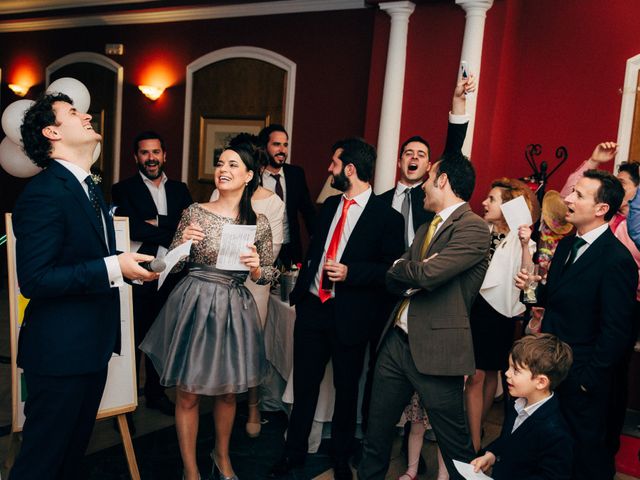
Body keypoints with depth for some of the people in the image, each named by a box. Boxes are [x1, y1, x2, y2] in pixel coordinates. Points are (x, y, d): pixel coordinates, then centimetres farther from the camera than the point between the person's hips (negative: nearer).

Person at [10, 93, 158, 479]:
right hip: (60, 350, -9)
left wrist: (130, 262, 4)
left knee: (75, 449, 23)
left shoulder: (90, 188, 13)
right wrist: (112, 268, -26)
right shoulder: (44, 194, -19)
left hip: (93, 345, 9)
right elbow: (34, 280, -24)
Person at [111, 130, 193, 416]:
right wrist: (172, 233, -17)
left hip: (170, 276, 4)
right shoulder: (123, 190, -2)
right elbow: (131, 228, -17)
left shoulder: (179, 190, 11)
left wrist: (155, 224, -13)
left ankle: (155, 393, 33)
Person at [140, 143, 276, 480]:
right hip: (194, 305, -2)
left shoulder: (259, 223, 1)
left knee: (228, 391, 16)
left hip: (234, 309, 2)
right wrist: (183, 242, -19)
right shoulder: (195, 213, -4)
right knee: (187, 394, 5)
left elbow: (268, 275, 7)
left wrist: (255, 267, -14)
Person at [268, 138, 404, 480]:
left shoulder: (387, 217, -10)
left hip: (350, 315, -5)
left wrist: (350, 272, -21)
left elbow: (391, 269, -11)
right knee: (304, 384, 13)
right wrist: (299, 292, 13)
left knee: (346, 389, 13)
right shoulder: (330, 205, 9)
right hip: (312, 307, 5)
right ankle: (294, 452, 31)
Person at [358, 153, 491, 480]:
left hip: (435, 348, -8)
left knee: (455, 443, 5)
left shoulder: (473, 227, -12)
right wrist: (412, 274, -9)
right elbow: (393, 281, 13)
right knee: (377, 430, 18)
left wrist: (400, 269, -4)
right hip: (396, 341, 8)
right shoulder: (425, 229, 17)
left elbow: (428, 273, -24)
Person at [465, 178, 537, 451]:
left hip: (500, 313, -1)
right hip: (472, 308, 1)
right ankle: (474, 445, 6)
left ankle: (476, 428, 35)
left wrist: (525, 245, -26)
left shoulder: (520, 240, -5)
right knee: (475, 375, -2)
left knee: (490, 372, 14)